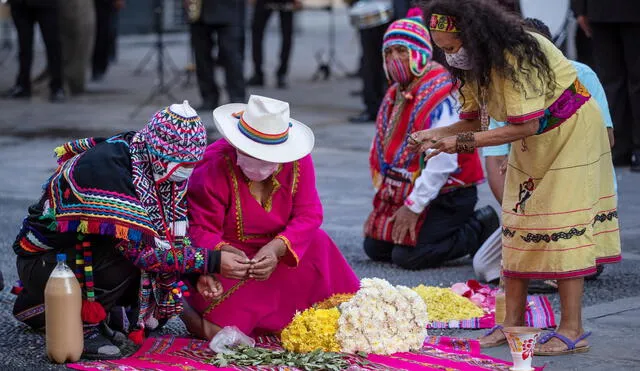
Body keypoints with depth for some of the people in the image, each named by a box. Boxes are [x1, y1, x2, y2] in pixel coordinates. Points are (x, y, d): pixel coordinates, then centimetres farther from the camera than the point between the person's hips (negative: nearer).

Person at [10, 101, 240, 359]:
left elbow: (173, 235, 2)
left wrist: (199, 274, -15)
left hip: (85, 249, 9)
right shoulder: (107, 169, -32)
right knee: (129, 258, -31)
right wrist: (213, 261, -32)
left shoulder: (151, 165, -6)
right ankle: (83, 327, -11)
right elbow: (143, 250, -35)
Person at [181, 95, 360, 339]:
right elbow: (201, 230, -20)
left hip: (277, 254, 4)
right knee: (220, 332, -24)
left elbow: (309, 214, -13)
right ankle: (187, 310, 13)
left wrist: (277, 248, -32)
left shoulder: (297, 161, -11)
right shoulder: (214, 167, -22)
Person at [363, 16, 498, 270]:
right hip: (401, 190, 10)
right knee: (374, 248, 5)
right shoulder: (395, 94, 12)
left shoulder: (442, 95, -20)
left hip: (446, 195, -10)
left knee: (408, 257, -19)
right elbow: (382, 150, 16)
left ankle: (479, 230, 2)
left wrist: (413, 207, -23)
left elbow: (442, 161, -26)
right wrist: (382, 197, 9)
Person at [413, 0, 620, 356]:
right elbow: (475, 120, 2)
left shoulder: (517, 54, -30)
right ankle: (513, 323, 9)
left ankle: (573, 331, -11)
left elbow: (526, 126, -31)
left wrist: (464, 141, -31)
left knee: (560, 226, -13)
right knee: (517, 225, 4)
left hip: (570, 132, -9)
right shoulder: (474, 63, -3)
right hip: (531, 144, 9)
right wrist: (437, 134, -16)